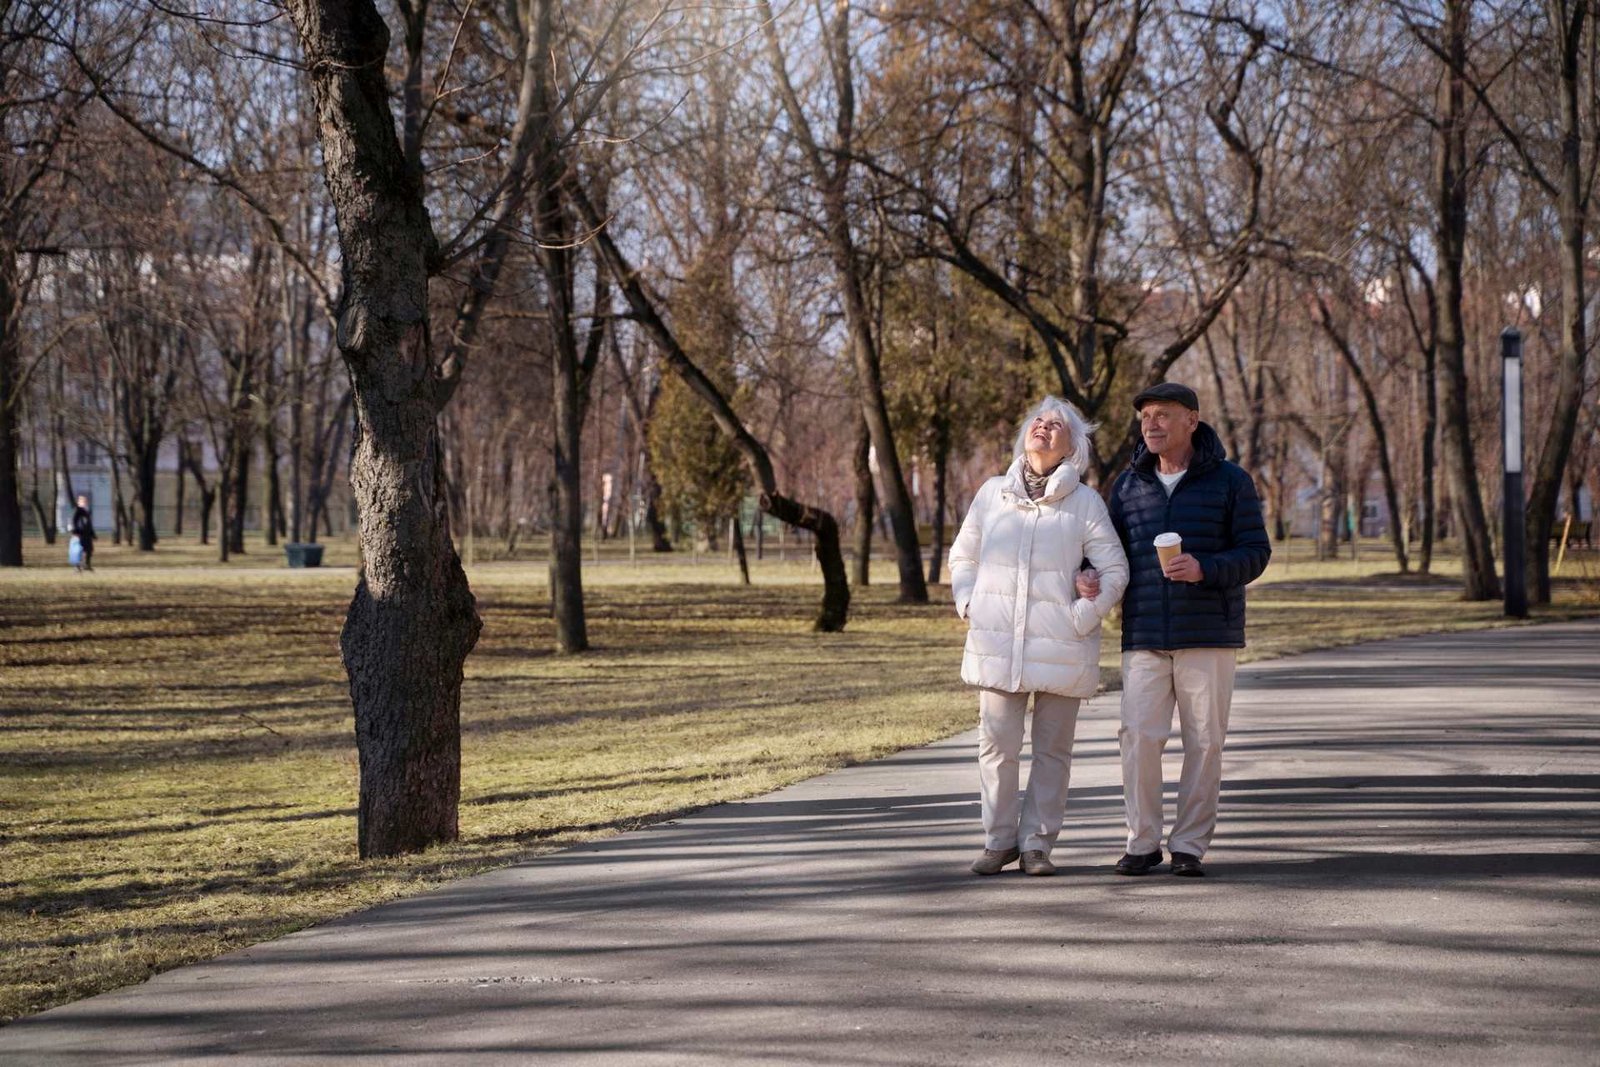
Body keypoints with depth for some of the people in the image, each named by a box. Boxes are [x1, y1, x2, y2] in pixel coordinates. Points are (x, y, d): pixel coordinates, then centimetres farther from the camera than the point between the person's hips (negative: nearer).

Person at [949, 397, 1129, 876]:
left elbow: (1114, 570, 0)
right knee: (997, 746, 1)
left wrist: (1081, 618, -8)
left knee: (1052, 750, 4)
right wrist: (968, 606, 5)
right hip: (997, 644, 1)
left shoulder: (1085, 503, 0)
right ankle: (999, 840, 14)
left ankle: (1037, 843, 15)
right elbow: (962, 557, 18)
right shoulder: (992, 494, 8)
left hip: (1060, 649, -1)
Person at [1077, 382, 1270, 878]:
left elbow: (1255, 552, -3)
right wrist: (1089, 577, -4)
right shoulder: (1129, 484, 10)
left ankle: (1190, 845, 10)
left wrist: (1204, 569, -20)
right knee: (1138, 738, -7)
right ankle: (1142, 842, 4)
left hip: (1209, 635, -2)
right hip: (1144, 637, 2)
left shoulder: (1230, 482, 0)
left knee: (1204, 742, 1)